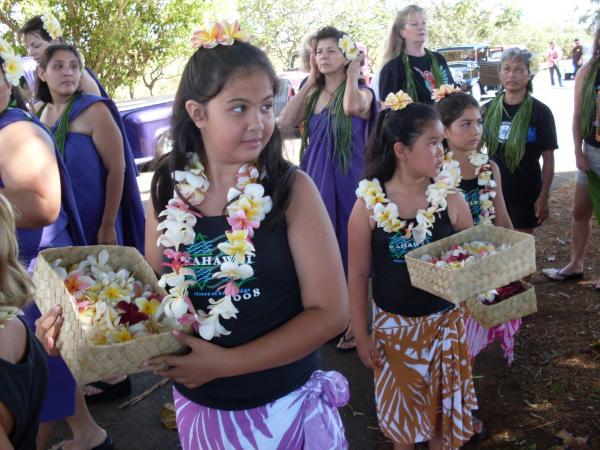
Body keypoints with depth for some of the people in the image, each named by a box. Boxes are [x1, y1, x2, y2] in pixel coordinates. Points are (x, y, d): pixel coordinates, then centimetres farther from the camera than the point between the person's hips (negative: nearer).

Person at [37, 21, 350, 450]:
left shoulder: (292, 188, -15)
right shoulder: (169, 188, -6)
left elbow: (330, 312, -15)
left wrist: (226, 363, -20)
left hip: (284, 402, -3)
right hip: (198, 403, 3)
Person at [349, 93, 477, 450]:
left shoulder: (451, 200, -10)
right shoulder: (369, 204, -13)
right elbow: (358, 274, -6)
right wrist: (361, 335, -3)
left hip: (445, 323, 1)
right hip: (393, 326, -1)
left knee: (445, 407, 14)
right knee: (401, 408, 17)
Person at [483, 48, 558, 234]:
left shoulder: (540, 112, -9)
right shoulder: (488, 110, 0)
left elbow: (548, 158, -6)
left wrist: (544, 196, -8)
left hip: (526, 193, -3)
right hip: (493, 190, 3)